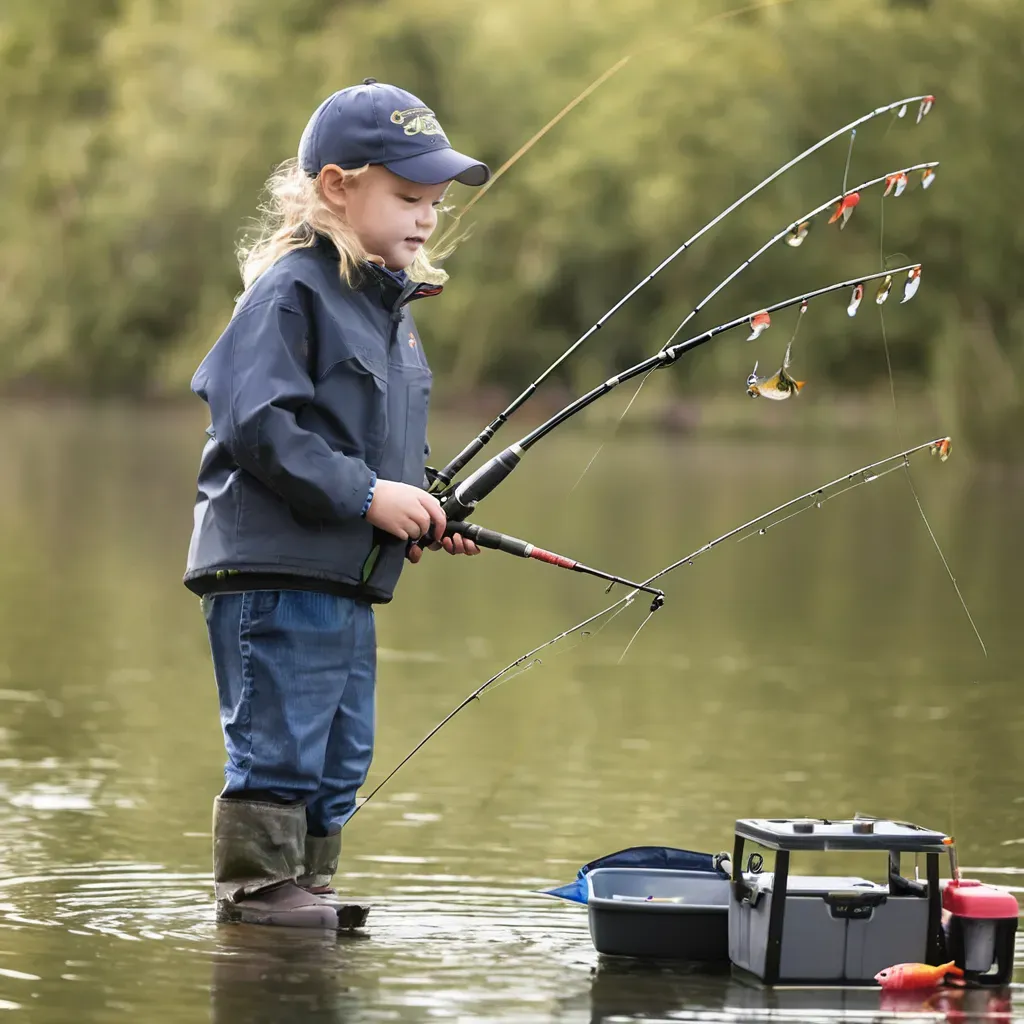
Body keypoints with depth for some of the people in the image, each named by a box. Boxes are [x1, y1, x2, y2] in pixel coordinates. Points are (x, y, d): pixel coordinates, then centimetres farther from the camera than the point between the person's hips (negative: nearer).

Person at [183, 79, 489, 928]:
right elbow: (256, 422, -20)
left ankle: (309, 888, 22)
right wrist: (367, 494, -20)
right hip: (274, 566, -9)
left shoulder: (392, 303, 17)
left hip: (350, 576, 9)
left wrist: (422, 504, 8)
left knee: (340, 757, 13)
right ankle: (258, 887, 2)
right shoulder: (292, 290, -12)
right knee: (279, 746, -6)